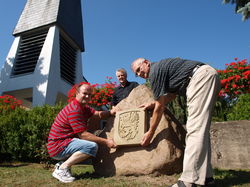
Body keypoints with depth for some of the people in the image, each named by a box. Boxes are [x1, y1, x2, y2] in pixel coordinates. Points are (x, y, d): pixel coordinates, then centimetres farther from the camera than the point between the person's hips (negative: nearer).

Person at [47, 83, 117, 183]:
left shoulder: (84, 107, 13)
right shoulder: (74, 110, -19)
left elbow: (98, 114, -1)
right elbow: (83, 135, -23)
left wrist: (110, 112, -21)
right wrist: (106, 142, -22)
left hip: (63, 143, 10)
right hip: (58, 147, -10)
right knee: (92, 146, -25)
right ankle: (62, 169, -14)